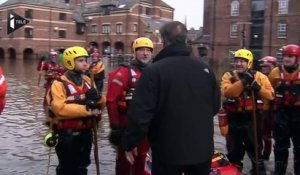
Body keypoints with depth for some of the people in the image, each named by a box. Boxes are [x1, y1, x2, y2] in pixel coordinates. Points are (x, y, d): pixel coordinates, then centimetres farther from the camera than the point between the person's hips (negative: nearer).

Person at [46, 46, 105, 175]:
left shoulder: (87, 81, 8)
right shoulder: (59, 84, -12)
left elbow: (101, 102, 8)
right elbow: (60, 108, -26)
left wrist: (97, 98, -16)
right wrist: (87, 110, -25)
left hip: (86, 133, 6)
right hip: (67, 135, -6)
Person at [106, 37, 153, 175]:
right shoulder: (124, 72, -11)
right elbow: (111, 100, -16)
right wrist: (115, 127, -19)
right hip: (127, 124, -6)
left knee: (141, 158, 18)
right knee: (125, 159, 4)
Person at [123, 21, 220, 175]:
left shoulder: (154, 71, -16)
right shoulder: (205, 69, 0)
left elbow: (140, 112, -19)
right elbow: (215, 106, 10)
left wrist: (130, 143, -6)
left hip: (168, 151, -4)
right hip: (202, 148, 5)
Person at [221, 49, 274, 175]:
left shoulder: (259, 76, -1)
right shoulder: (228, 76, -1)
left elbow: (270, 95, -10)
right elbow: (226, 92, -20)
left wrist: (256, 85, -23)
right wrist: (243, 81, -26)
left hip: (251, 120, -1)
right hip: (233, 120, 1)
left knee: (255, 151, 9)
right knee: (234, 151, 16)